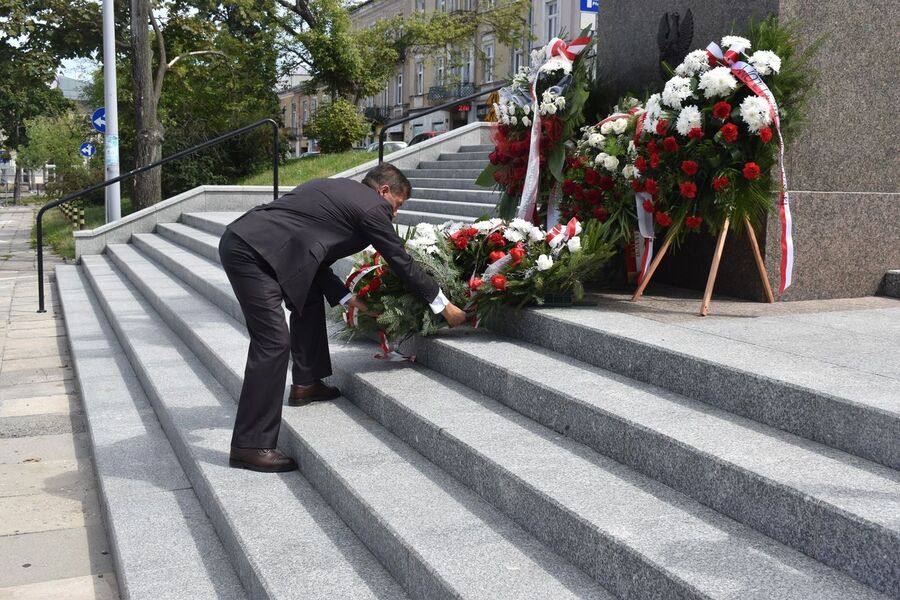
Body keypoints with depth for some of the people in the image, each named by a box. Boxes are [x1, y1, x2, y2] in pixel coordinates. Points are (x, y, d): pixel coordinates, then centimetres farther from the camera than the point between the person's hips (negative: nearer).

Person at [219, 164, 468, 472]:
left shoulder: (335, 191, 24)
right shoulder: (372, 207, 0)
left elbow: (313, 256, 26)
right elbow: (402, 263, 7)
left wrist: (345, 297, 24)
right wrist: (443, 305, 18)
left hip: (242, 239, 10)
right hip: (250, 253, -10)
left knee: (309, 296, 24)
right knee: (273, 342, -9)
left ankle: (306, 383, 34)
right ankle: (250, 446, -5)